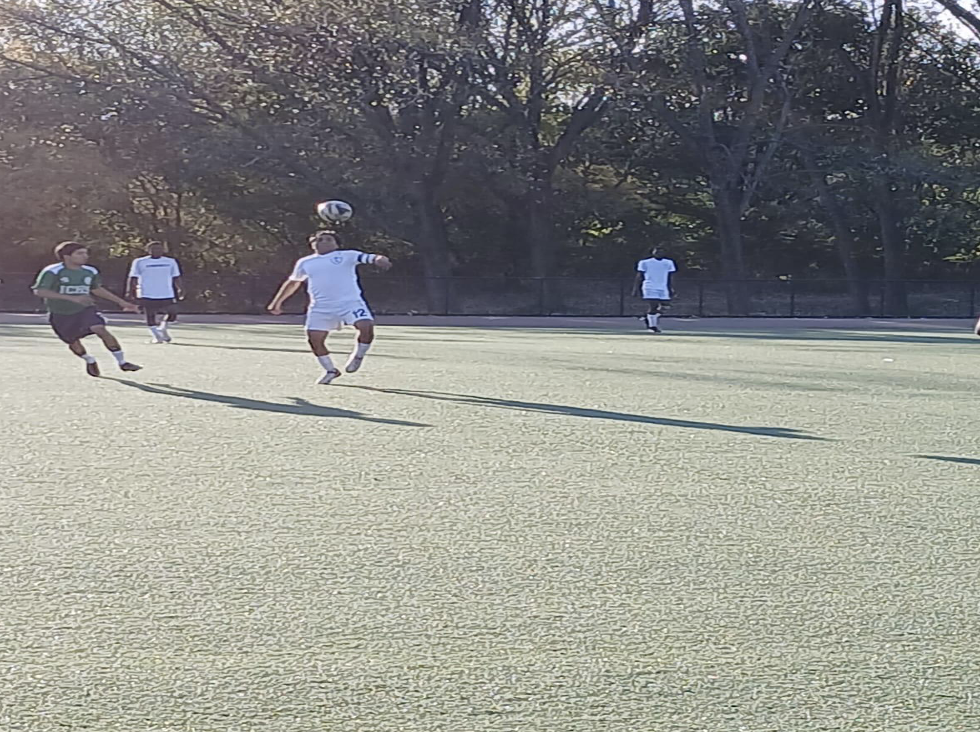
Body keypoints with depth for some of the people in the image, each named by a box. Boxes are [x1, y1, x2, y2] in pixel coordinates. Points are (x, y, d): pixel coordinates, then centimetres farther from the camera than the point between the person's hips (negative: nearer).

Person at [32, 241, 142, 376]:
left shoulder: (90, 272, -2)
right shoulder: (52, 272, -20)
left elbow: (97, 289, 16)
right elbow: (39, 291, -28)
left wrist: (121, 302, 15)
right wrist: (73, 298, -36)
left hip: (85, 310, 2)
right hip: (60, 314, -2)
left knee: (101, 329, -21)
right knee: (73, 342, 7)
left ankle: (122, 362, -15)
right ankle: (90, 361, 39)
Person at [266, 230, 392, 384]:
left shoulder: (347, 256, 3)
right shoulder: (305, 263, 15)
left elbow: (369, 258, -11)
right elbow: (292, 282, 30)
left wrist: (380, 259, -35)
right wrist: (277, 302, 34)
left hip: (350, 302, -3)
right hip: (321, 308, 3)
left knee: (366, 326, -25)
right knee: (314, 338, -6)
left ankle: (358, 355, 4)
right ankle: (330, 370, 17)